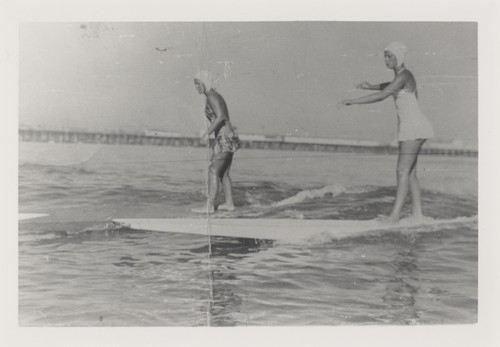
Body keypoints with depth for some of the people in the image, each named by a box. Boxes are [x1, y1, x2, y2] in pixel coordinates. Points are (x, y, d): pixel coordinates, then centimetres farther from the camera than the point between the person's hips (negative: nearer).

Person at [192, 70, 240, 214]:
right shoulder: (214, 96, 18)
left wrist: (207, 133, -21)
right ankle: (229, 203, 19)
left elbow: (220, 117, -23)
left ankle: (209, 206, -8)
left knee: (213, 171, -9)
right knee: (224, 173, 14)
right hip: (227, 138, 10)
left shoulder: (211, 96, -11)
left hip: (225, 138, -10)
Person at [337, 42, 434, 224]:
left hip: (413, 127, -10)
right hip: (410, 128, 10)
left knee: (403, 171, -13)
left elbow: (382, 96, -27)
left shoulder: (403, 76, -16)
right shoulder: (402, 75, 14)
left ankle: (395, 214, -13)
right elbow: (392, 86, 39)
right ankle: (417, 212, 14)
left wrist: (352, 101, -28)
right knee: (410, 172, 10)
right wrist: (372, 86, 30)